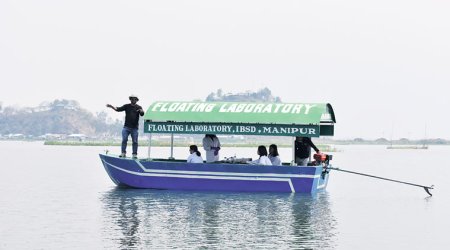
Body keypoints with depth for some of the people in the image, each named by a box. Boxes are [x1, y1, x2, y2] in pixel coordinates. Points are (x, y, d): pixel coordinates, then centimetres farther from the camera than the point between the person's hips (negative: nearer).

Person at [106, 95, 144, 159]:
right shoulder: (127, 106, 8)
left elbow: (142, 114, -9)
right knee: (124, 140, -6)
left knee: (135, 141, 1)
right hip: (126, 127, 1)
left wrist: (141, 111, -33)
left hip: (134, 128, -1)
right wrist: (112, 107, -15)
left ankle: (135, 154, 6)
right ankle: (123, 153, -1)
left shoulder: (138, 107, 5)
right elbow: (119, 109, 1)